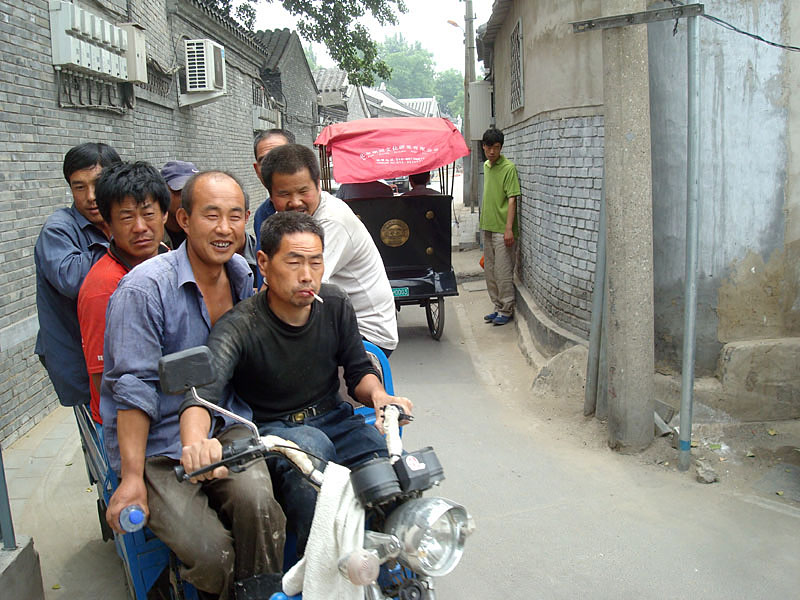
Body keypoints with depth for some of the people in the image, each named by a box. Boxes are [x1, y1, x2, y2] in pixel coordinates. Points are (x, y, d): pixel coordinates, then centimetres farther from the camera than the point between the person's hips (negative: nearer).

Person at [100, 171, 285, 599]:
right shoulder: (144, 288, -15)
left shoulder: (242, 276, 4)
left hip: (223, 430, 4)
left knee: (259, 504, -25)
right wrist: (132, 478, -15)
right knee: (211, 555, -19)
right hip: (158, 445, -4)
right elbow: (133, 388, -14)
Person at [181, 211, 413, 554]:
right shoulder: (240, 327, -17)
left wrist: (377, 394, -15)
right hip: (270, 429, -4)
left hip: (332, 419, 4)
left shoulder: (335, 305, -2)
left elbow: (359, 371, 10)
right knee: (310, 444, -38)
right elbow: (201, 394, -32)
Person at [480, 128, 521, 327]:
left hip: (502, 229, -8)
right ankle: (498, 307, 23)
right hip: (488, 227, 8)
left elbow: (512, 199, -16)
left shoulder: (509, 168, -11)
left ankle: (507, 310, 7)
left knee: (503, 272, -4)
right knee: (489, 271, 13)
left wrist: (509, 229, -22)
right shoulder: (486, 166, 13)